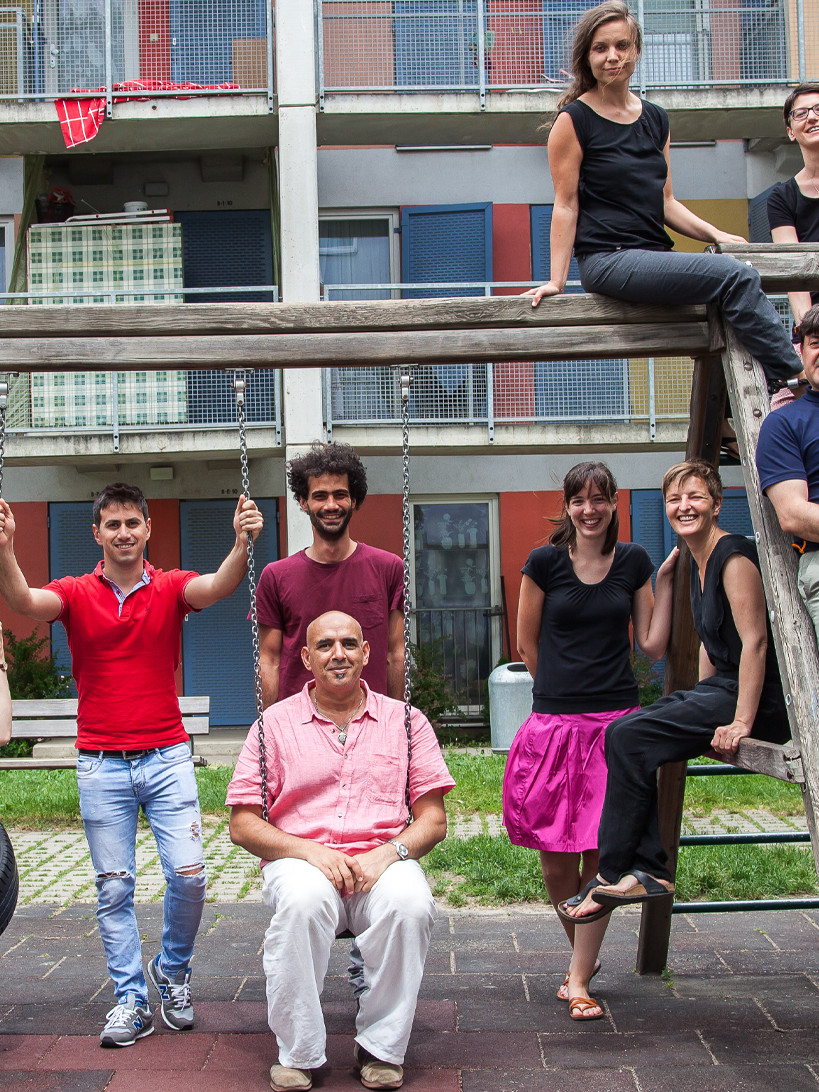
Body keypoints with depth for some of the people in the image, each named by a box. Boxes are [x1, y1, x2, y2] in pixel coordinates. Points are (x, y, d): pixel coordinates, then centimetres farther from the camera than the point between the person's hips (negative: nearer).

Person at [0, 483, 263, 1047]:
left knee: (189, 873, -7)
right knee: (114, 886, 3)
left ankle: (173, 972, 19)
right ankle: (132, 1000, 14)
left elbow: (219, 586, -19)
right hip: (101, 763, 0)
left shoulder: (171, 588, 2)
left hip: (167, 757, 0)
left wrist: (242, 544, -40)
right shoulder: (76, 594, 2)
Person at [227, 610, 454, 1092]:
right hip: (299, 859, 0)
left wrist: (387, 854, -12)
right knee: (304, 899, -35)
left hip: (382, 863, 1)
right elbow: (242, 824, 4)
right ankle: (298, 1053, -17)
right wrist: (310, 851, -12)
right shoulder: (275, 723, 9)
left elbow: (433, 819, 8)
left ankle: (382, 1048, -13)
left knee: (409, 901, -33)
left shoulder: (405, 721, 12)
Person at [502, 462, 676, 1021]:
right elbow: (528, 645, 9)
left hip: (616, 723, 1)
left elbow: (653, 646, 6)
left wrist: (666, 579, 3)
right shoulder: (545, 562, 1)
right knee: (555, 859, 4)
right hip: (553, 724, -1)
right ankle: (584, 955, 30)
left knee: (601, 854, -2)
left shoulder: (633, 562, 7)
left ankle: (578, 980, 8)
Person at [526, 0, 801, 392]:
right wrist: (556, 279, -9)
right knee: (737, 277, -24)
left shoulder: (656, 120, 18)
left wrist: (714, 234, 8)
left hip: (656, 256, 7)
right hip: (607, 259, -7)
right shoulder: (574, 120, -1)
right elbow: (566, 205, -3)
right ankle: (792, 379, -19)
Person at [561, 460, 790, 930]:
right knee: (625, 735, -5)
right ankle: (649, 870, -7)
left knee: (630, 737, -19)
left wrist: (740, 722, -24)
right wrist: (698, 705, 16)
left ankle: (615, 875, -10)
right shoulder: (698, 563, 15)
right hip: (721, 689, 10)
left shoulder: (734, 555, -14)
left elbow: (754, 641, -21)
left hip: (758, 699, -10)